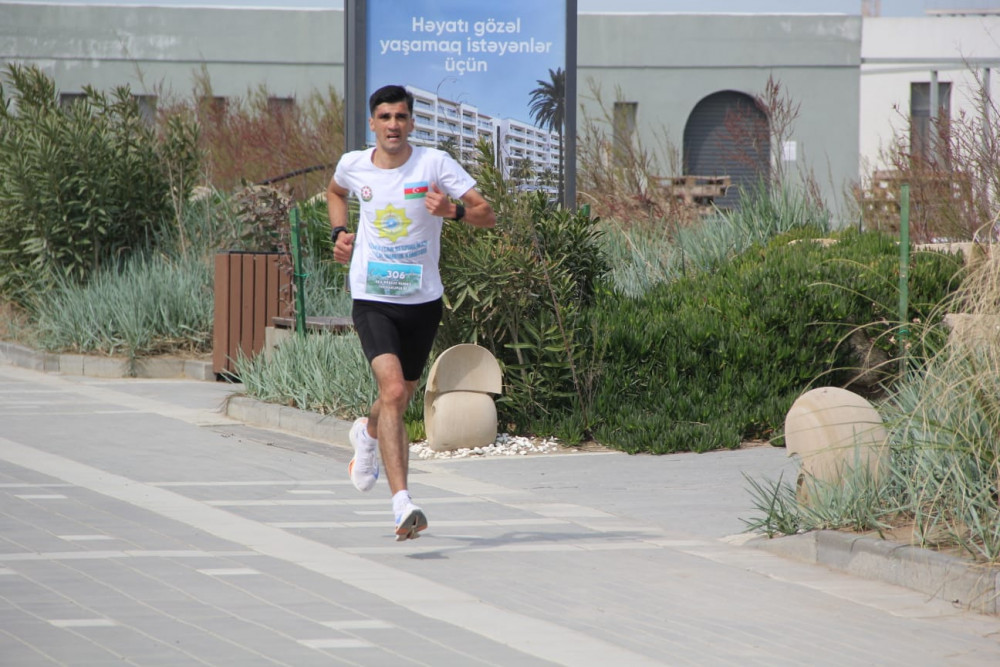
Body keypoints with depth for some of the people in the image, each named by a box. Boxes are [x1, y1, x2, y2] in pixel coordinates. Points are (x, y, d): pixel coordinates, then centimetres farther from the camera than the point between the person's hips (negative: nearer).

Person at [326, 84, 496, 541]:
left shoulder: (434, 163, -8)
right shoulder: (353, 165, -1)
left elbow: (488, 215, -10)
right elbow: (335, 192, 25)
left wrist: (453, 211, -30)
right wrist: (340, 233, 8)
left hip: (422, 301, 1)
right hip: (372, 300, -1)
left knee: (399, 400, 16)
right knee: (392, 389, -22)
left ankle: (368, 434, 55)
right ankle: (402, 505, -28)